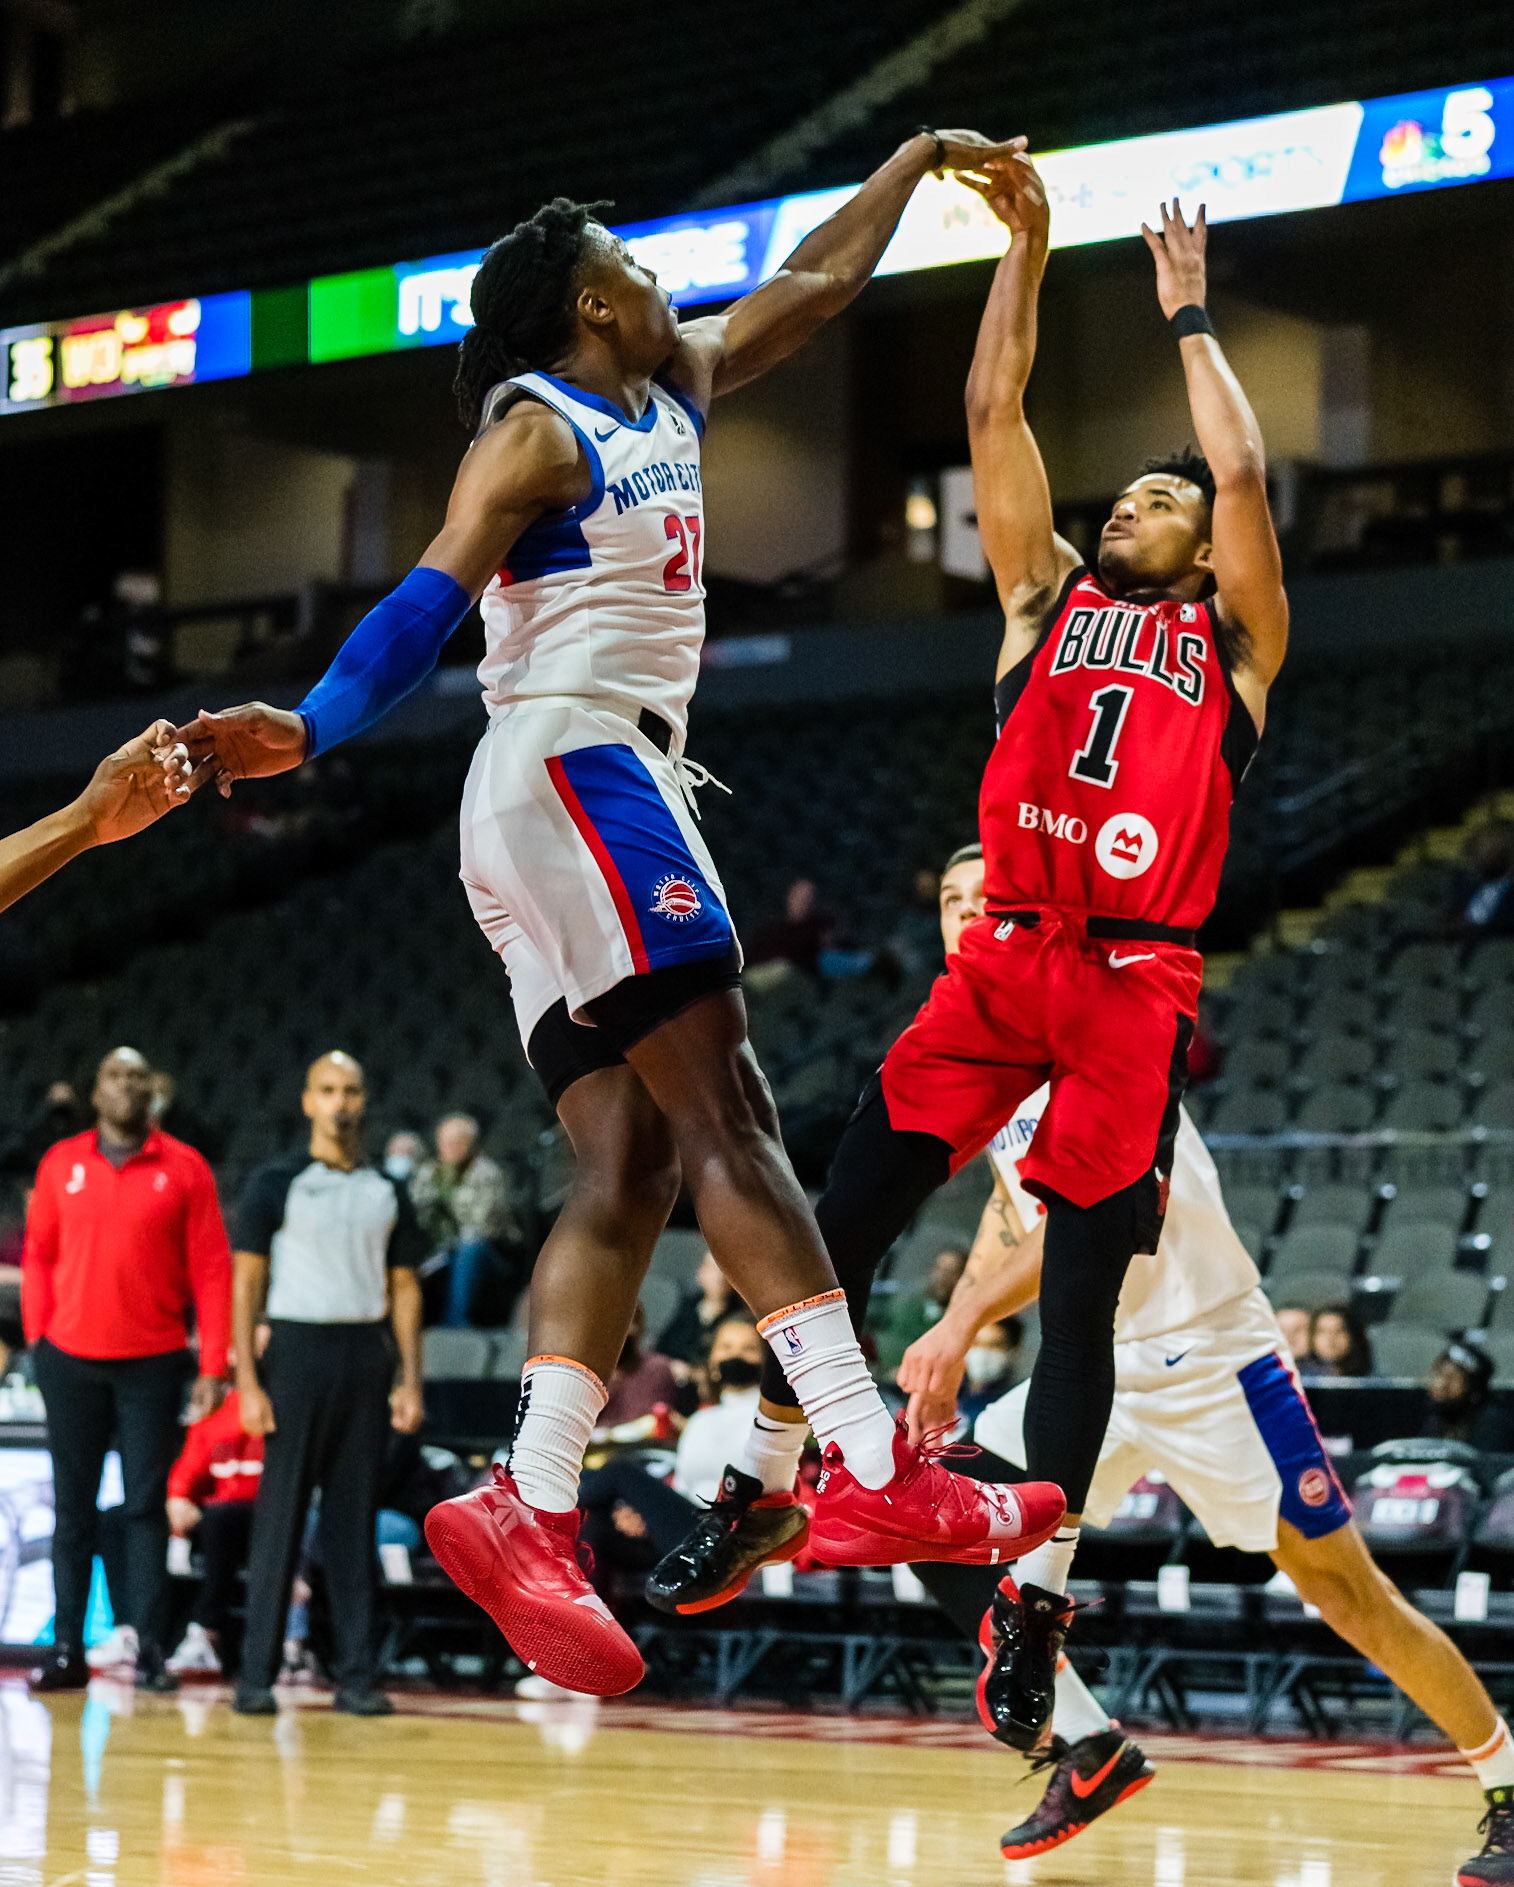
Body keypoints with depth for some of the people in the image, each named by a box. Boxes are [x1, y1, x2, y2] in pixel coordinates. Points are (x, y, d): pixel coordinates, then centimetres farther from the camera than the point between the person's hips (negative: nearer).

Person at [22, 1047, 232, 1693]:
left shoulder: (184, 1169, 0)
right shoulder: (61, 1164, 7)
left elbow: (212, 1269, -1)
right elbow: (38, 1254, 11)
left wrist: (212, 1367, -6)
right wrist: (37, 1336, 1)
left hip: (153, 1363, -2)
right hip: (70, 1360, 2)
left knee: (147, 1505, -2)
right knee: (74, 1507, 5)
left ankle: (150, 1647, 1)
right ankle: (68, 1648, 8)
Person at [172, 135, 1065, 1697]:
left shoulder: (669, 391, 22)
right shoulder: (538, 428, -4)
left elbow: (811, 286, 34)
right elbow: (435, 595, -16)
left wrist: (917, 159, 39)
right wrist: (311, 729, -30)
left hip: (614, 786, 10)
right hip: (572, 763, -10)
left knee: (628, 1166, 0)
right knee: (725, 1113, -17)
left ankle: (529, 1508, -9)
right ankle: (872, 1476, -23)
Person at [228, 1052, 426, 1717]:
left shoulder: (387, 1193, 12)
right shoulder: (276, 1185, 1)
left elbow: (404, 1290, 14)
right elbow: (246, 1283, -2)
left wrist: (410, 1381, 5)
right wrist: (247, 1381, -10)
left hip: (366, 1355, 3)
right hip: (297, 1346, -3)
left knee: (355, 1519, 3)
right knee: (279, 1514, -5)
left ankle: (356, 1675, 5)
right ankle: (256, 1674, -3)